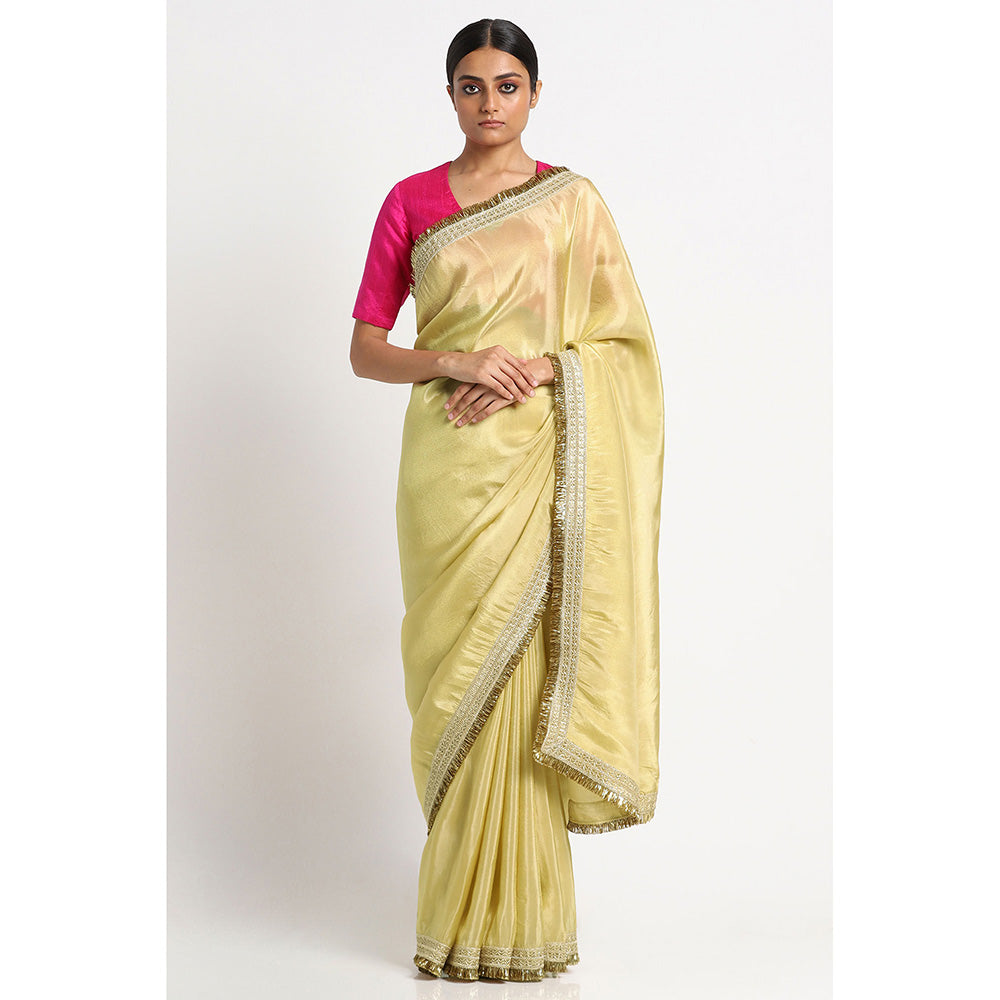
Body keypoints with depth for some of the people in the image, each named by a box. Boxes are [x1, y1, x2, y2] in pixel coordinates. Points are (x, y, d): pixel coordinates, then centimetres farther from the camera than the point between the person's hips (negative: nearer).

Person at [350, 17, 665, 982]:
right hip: (449, 461, 1)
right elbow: (365, 349, 5)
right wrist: (455, 361, -12)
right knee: (461, 673, 1)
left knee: (521, 679, -4)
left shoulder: (574, 201, 6)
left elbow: (622, 341, 4)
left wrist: (537, 369, -12)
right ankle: (462, 915, 11)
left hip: (540, 459, -1)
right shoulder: (410, 201, 8)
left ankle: (517, 913, 7)